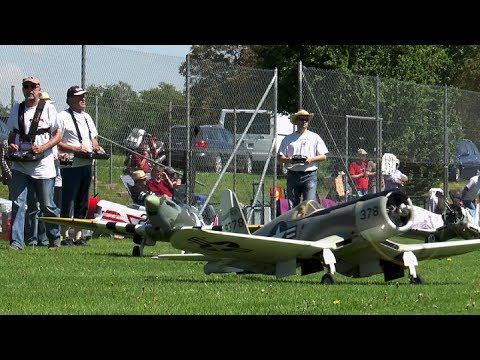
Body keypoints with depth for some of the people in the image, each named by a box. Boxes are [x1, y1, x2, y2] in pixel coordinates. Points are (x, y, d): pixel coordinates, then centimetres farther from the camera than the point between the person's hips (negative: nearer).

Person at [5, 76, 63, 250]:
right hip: (20, 165, 3)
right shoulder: (16, 109, 12)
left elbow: (58, 135, -1)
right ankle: (16, 241, -8)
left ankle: (55, 239, 19)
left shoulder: (48, 108, 0)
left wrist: (43, 147, -16)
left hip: (42, 164, -3)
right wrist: (11, 145, -1)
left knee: (47, 205, 3)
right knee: (17, 203, -7)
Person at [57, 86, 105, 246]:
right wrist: (75, 149, -19)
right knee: (68, 202, -7)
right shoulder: (63, 117, -7)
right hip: (71, 166, -8)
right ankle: (66, 236, -4)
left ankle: (78, 235, 15)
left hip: (87, 165, 8)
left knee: (83, 203, 10)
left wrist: (97, 147, 5)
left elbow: (93, 138, 27)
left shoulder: (87, 117, 19)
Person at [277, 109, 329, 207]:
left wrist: (311, 159, -10)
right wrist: (289, 160, -11)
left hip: (309, 174, -2)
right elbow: (280, 157, 10)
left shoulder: (315, 137, 11)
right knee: (292, 204, 1)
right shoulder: (288, 139, 13)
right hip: (293, 175, 2)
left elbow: (323, 156, 8)